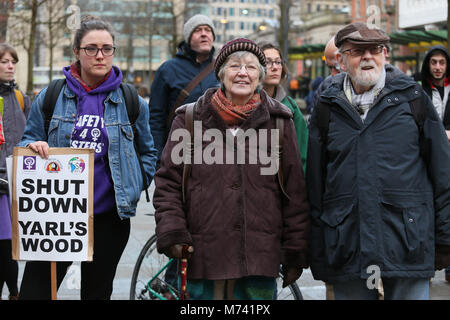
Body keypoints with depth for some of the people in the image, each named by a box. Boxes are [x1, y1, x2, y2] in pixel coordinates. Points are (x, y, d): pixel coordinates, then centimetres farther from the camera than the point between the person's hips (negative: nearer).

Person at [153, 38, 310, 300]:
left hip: (260, 258, 0)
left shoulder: (279, 121, 7)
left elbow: (295, 191, 7)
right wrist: (172, 233, -4)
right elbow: (168, 182, 9)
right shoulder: (190, 119, 7)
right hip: (202, 257, 0)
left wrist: (295, 255, 4)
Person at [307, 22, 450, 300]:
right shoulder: (328, 108, 9)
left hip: (408, 243, -1)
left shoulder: (412, 97, 5)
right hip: (347, 244, 2)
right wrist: (317, 251, 7)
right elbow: (314, 182, 10)